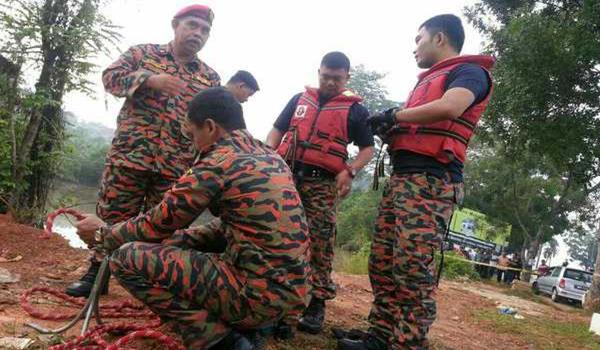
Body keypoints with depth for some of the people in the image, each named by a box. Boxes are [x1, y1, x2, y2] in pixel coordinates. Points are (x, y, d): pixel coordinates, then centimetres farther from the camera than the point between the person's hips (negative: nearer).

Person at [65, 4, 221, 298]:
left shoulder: (210, 78, 12)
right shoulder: (143, 52, 10)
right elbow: (110, 76, -1)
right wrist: (150, 79, -17)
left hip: (176, 165, 2)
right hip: (130, 153, -1)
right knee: (112, 215, 5)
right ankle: (97, 273, 21)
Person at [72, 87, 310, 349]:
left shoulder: (218, 163, -12)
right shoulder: (270, 157, 12)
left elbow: (157, 224, -3)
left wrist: (103, 233, 15)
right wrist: (177, 239, 18)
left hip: (260, 293, -9)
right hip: (290, 290, 9)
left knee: (126, 257, -6)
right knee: (179, 245, 26)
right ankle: (251, 326, 17)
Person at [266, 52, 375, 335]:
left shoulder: (354, 109, 8)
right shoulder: (300, 99, 17)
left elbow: (368, 148, 6)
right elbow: (278, 129, 19)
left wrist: (350, 171, -12)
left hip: (322, 183, -3)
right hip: (286, 174, 3)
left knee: (320, 243, -6)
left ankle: (317, 303, 1)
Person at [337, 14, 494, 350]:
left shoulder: (469, 71, 3)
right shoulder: (428, 81, 29)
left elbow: (450, 108, -20)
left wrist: (394, 115, -9)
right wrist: (390, 130, 11)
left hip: (431, 180, -9)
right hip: (402, 178, 9)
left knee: (413, 269, -14)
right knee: (382, 264, 4)